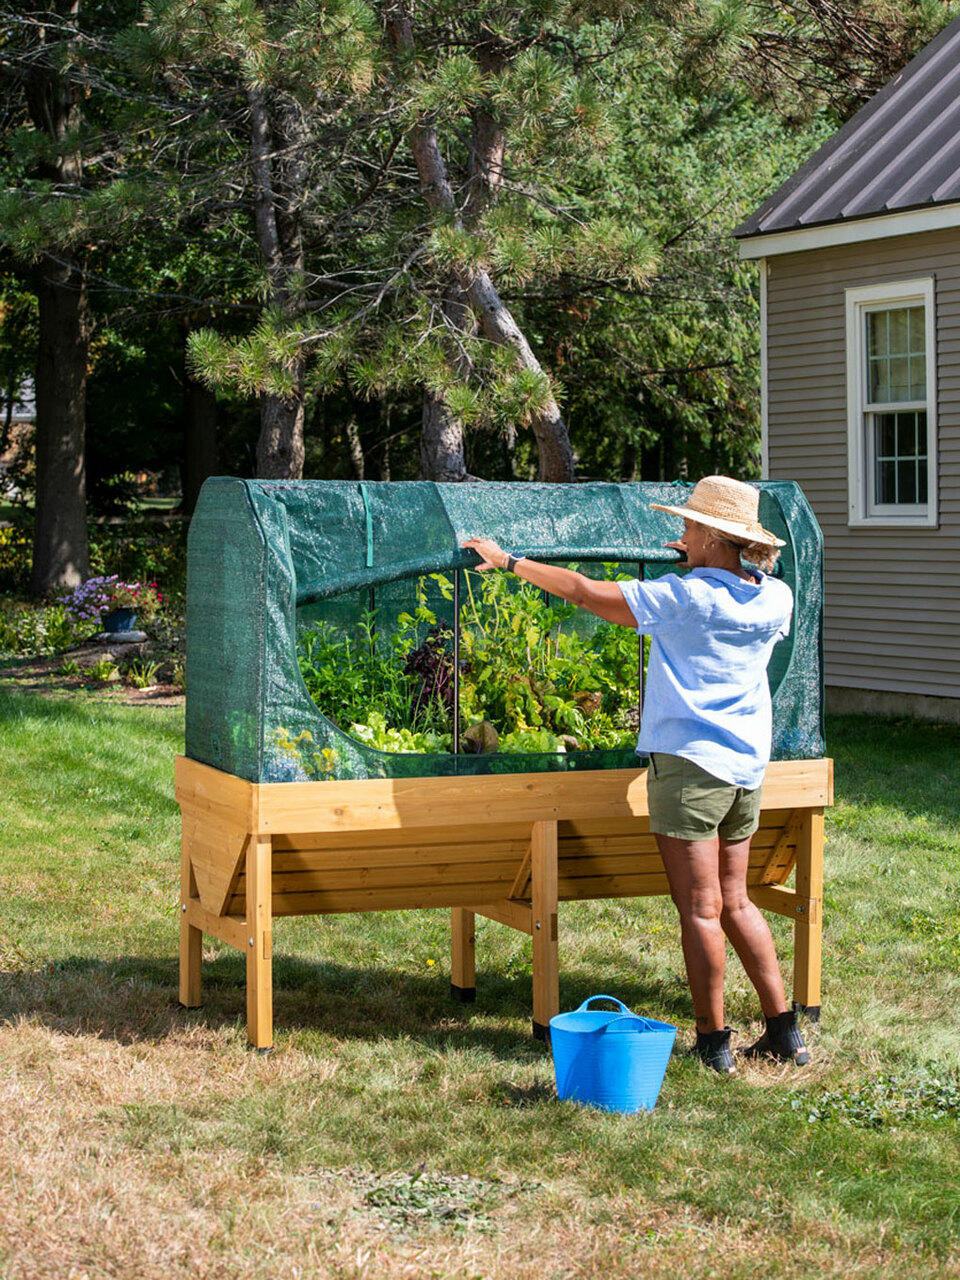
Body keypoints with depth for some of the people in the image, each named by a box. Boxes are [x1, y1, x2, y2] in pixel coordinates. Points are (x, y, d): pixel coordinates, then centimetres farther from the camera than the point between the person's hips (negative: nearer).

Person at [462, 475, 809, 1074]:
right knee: (734, 903, 17)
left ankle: (713, 1043, 6)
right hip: (747, 766, 7)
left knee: (701, 911, 0)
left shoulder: (683, 597, -13)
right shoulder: (775, 598, 4)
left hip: (690, 761, -7)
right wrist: (703, 565, 41)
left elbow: (584, 591, -9)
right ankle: (785, 1030, 18)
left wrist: (509, 561, 1)